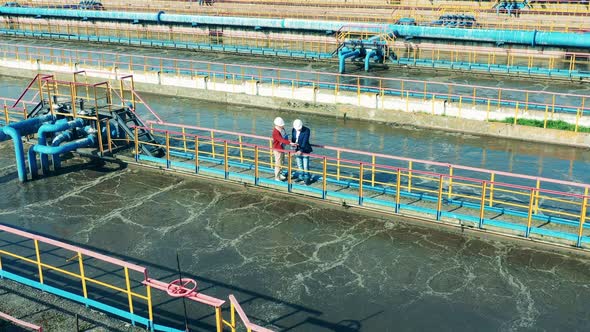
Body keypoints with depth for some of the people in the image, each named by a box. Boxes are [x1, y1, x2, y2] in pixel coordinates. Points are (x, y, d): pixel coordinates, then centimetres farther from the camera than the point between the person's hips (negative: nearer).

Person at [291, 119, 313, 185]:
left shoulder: (307, 130, -17)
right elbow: (293, 139, 8)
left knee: (305, 166, -1)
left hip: (305, 150, -5)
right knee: (299, 165, 16)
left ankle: (307, 178, 14)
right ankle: (301, 177, 31)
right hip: (297, 150, 5)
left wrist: (301, 150, -30)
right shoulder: (294, 130, -1)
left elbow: (305, 141, -23)